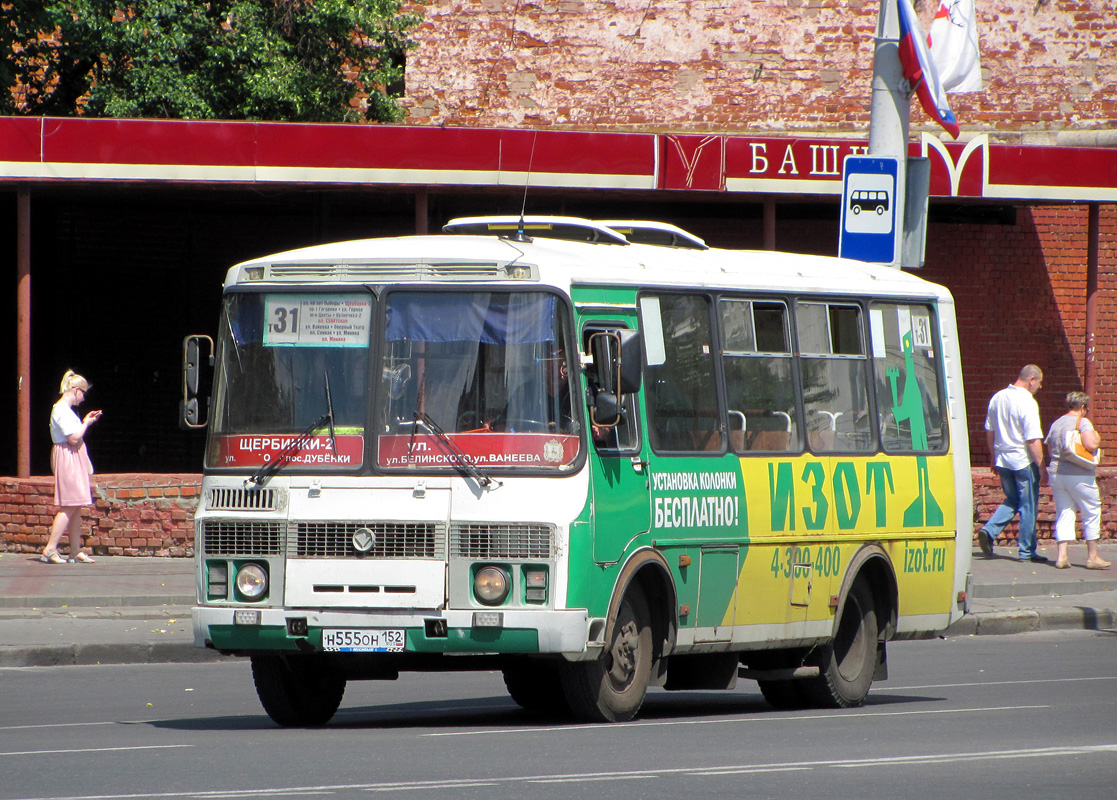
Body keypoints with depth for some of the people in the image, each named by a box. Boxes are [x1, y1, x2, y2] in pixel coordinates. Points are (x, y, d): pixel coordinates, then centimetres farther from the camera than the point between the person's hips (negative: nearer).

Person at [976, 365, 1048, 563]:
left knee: (1011, 501, 20)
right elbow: (1033, 440, -20)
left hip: (1002, 459, 7)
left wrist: (995, 458, 23)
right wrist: (1041, 466, -13)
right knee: (1028, 506, 4)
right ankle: (1026, 551, 9)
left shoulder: (997, 398, 6)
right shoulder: (1027, 403, -17)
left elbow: (989, 432, 14)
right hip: (1024, 461, -7)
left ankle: (989, 531, 0)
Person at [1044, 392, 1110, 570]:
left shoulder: (1056, 424, 11)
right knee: (1092, 513, 6)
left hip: (1056, 473, 6)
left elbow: (1049, 449, 16)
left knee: (1064, 514, 9)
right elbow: (1091, 444, -22)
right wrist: (1098, 439, -2)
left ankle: (1062, 555, -1)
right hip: (1079, 475, -6)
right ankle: (1092, 556, 8)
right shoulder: (1082, 422, -10)